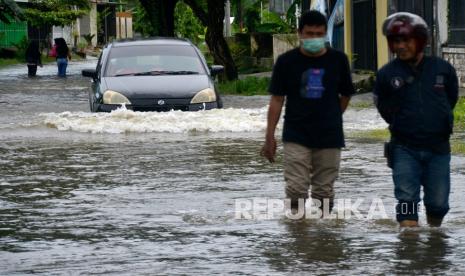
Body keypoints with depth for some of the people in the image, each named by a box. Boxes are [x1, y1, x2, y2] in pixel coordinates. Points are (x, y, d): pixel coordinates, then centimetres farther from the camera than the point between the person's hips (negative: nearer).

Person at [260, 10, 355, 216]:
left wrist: (330, 119, 10)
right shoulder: (286, 61, -2)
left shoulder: (338, 60, 2)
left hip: (329, 137, 1)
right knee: (296, 189, -11)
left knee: (324, 191, 6)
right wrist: (270, 136, -2)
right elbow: (277, 100, 1)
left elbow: (346, 95, 14)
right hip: (296, 137, -1)